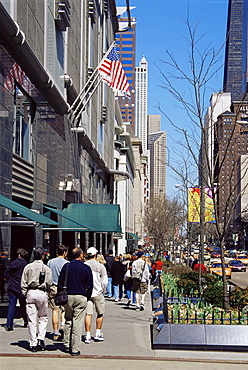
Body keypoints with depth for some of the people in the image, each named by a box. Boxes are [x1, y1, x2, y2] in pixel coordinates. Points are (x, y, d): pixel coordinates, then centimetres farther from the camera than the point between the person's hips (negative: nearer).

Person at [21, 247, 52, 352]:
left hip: (30, 293, 1)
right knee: (43, 317, 14)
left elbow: (23, 283, 2)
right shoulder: (46, 268, 0)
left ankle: (33, 344, 5)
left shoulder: (28, 267, 4)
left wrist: (25, 294, 9)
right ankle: (41, 339, 0)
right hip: (42, 293, -1)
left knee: (31, 320, 3)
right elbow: (49, 283, -1)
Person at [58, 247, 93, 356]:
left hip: (68, 297, 2)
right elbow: (90, 285, 1)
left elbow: (60, 284, 4)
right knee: (77, 323, -1)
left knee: (68, 321, 16)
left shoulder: (66, 267, 2)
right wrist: (87, 298, 13)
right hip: (81, 297, -2)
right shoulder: (86, 268, -3)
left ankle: (67, 346, 19)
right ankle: (75, 349, 0)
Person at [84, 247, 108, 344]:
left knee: (88, 314, 3)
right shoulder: (100, 266, -6)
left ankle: (88, 336, 2)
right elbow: (104, 281, -6)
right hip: (97, 293, -2)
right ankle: (98, 334, 20)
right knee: (100, 313, 15)